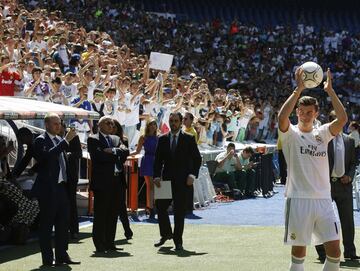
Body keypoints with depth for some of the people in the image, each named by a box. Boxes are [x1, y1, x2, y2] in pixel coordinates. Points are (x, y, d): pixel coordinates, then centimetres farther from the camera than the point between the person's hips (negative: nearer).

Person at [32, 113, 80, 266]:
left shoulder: (59, 141, 16)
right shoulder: (41, 140, -9)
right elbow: (48, 155, -28)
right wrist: (66, 141, -29)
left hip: (61, 187, 8)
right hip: (48, 189, -8)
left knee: (63, 223, 10)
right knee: (46, 224, -2)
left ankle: (62, 256, 16)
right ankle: (47, 259, 2)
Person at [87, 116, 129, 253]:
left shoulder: (116, 139, 19)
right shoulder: (93, 139, -2)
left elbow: (125, 152, 4)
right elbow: (100, 156, -15)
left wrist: (113, 151, -10)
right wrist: (116, 153, -4)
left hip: (116, 181, 6)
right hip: (102, 181, -6)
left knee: (113, 213, 8)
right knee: (101, 214, -3)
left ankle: (110, 242, 15)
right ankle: (100, 244, 2)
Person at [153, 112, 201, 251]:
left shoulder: (189, 139, 2)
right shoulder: (162, 139, 9)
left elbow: (197, 159, 2)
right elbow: (158, 160, 8)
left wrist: (192, 175, -10)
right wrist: (157, 176, -5)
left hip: (182, 181, -3)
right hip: (166, 179, 3)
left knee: (179, 211, -1)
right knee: (160, 206, -1)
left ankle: (178, 241, 6)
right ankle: (166, 233, 21)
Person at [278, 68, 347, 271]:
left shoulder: (322, 134, 12)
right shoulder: (291, 134, 2)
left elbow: (342, 119, -4)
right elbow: (282, 117, -20)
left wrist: (330, 90, -9)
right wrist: (299, 89, -21)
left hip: (323, 199, 4)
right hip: (299, 199, -4)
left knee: (334, 251, -1)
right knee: (299, 253, 0)